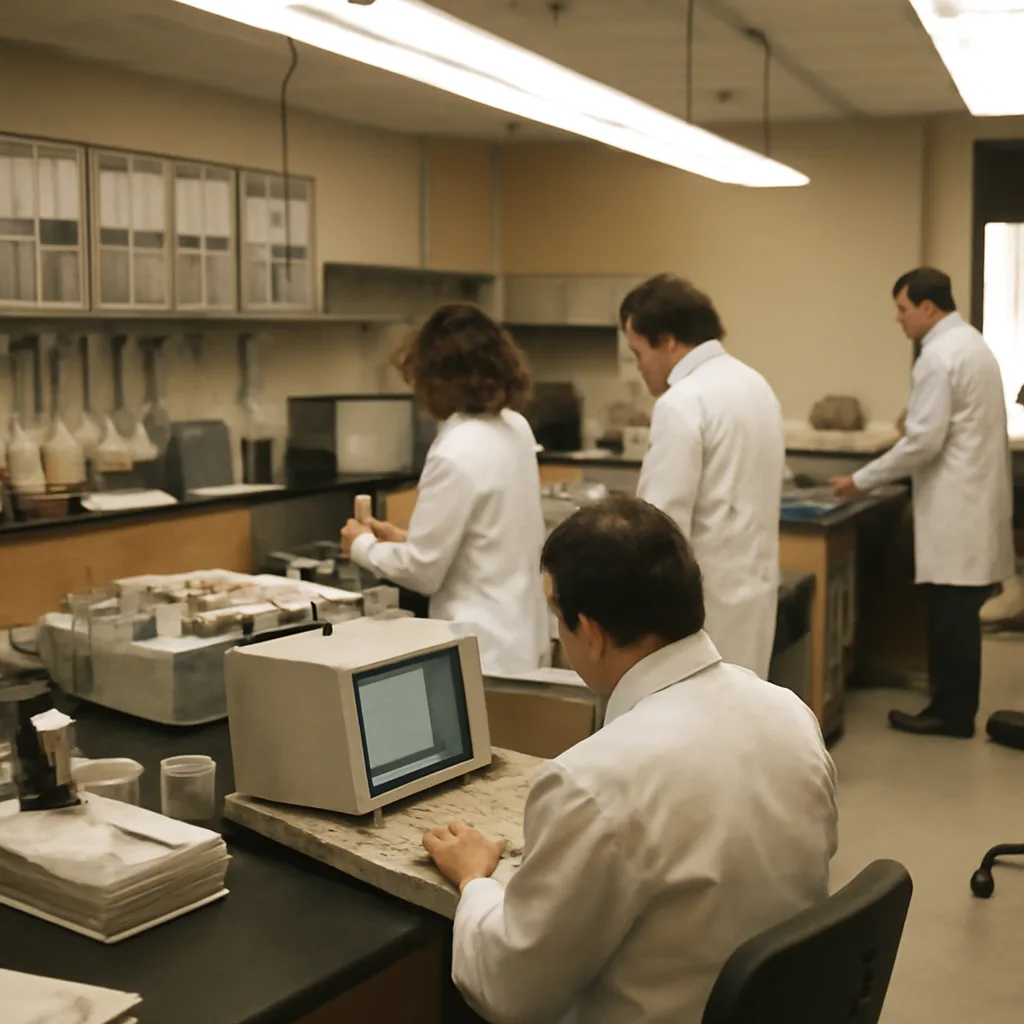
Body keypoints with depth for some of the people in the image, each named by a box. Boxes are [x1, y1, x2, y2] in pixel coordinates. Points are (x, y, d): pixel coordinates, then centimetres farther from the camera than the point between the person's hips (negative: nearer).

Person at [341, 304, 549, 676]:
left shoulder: (456, 455, -23)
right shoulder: (515, 428, 1)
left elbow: (422, 572, -15)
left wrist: (361, 545, 3)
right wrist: (407, 538, 15)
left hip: (483, 648, -8)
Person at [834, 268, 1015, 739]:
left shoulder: (939, 355, -16)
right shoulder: (971, 342, 16)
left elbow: (924, 441, -19)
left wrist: (862, 480, -11)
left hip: (957, 506, -10)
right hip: (973, 499, 10)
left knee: (951, 615, -2)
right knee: (959, 614, 13)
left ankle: (952, 713, 5)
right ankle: (954, 706, 19)